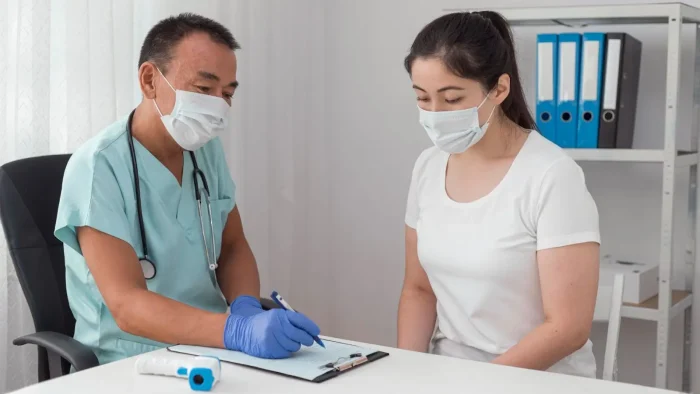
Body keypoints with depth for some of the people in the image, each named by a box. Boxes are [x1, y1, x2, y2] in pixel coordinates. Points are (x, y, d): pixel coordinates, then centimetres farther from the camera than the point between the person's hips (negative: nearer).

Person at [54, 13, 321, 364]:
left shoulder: (207, 150, 4)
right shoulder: (98, 167, -16)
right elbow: (127, 306, -23)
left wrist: (246, 308, -11)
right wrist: (238, 332, -37)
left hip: (212, 349, 5)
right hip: (134, 363, -5)